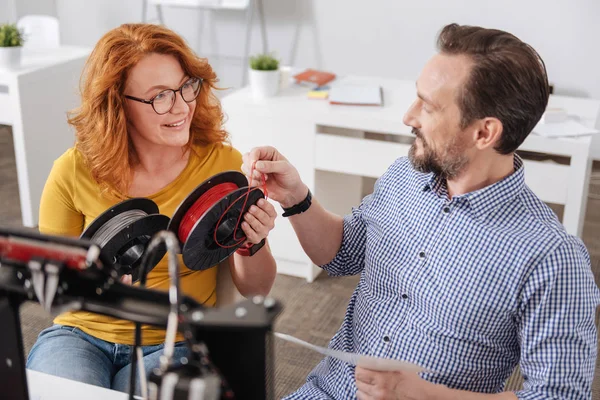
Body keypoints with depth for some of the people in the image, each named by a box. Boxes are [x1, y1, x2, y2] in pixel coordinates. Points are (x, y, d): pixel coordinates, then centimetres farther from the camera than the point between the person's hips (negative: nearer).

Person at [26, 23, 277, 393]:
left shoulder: (223, 163, -7)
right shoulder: (74, 172, -7)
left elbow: (256, 290, 0)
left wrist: (252, 244, -22)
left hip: (175, 342, 0)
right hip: (80, 334, 1)